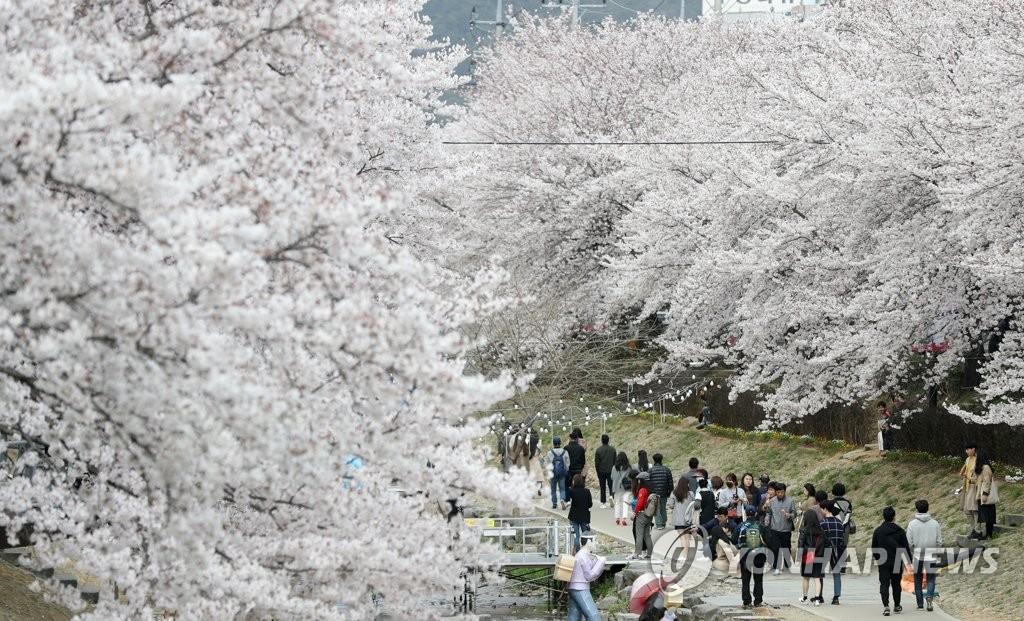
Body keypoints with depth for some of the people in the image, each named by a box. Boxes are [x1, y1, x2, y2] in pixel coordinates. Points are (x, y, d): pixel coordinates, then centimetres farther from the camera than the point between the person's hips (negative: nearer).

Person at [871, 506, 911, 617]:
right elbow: (906, 547, -2)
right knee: (896, 584, 15)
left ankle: (885, 606, -18)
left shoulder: (878, 531, -4)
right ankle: (897, 606, 26)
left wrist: (877, 558, 21)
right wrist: (908, 560, 8)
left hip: (883, 562, -1)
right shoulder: (900, 531, -5)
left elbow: (874, 548, 3)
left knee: (884, 584, -1)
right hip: (897, 562, 1)